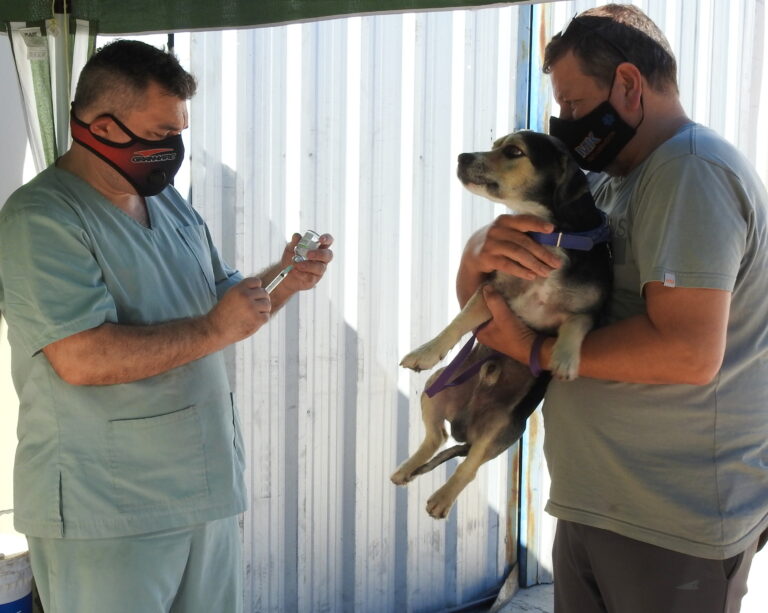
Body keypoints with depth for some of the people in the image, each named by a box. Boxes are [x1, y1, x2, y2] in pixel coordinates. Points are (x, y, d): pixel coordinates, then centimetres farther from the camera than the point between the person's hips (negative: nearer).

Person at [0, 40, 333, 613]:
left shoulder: (171, 204, 11)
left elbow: (223, 301, 20)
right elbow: (83, 359, -26)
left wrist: (284, 280, 1)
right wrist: (214, 329, -19)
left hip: (206, 490, 8)